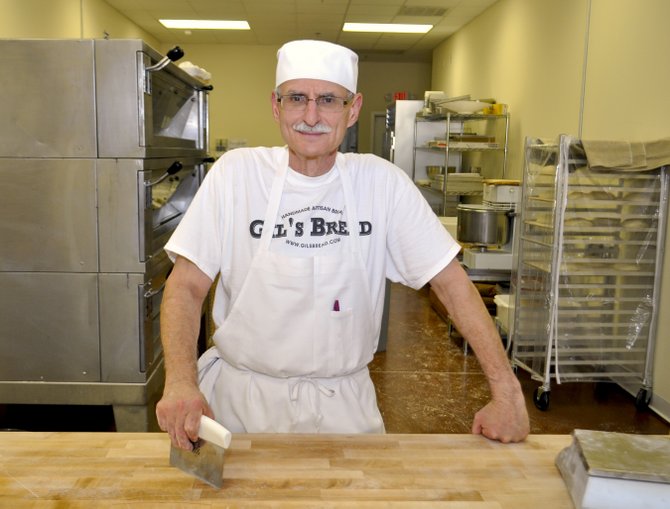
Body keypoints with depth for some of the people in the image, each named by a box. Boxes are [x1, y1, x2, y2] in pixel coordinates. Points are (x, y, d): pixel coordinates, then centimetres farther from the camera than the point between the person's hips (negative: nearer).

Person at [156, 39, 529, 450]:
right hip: (239, 399, 0)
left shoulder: (382, 182, -9)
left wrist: (507, 392, -13)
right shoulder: (236, 173, -10)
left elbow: (451, 281, -8)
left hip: (342, 404, 1)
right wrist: (180, 381, -26)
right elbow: (188, 285, -10)